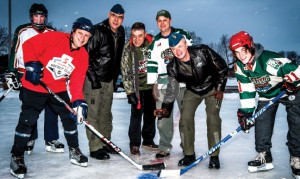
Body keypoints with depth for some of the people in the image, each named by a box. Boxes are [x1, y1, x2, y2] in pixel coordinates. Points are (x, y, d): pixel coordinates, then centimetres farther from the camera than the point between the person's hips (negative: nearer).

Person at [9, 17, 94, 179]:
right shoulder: (54, 38, -19)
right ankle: (17, 157, 10)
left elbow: (77, 80, -8)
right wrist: (32, 65, -24)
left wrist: (78, 101, -20)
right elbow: (28, 45, -14)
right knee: (27, 120, -5)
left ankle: (74, 150, 25)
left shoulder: (83, 55, -4)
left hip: (59, 89, 5)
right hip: (34, 86, -5)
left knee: (69, 117, 6)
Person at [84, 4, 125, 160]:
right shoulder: (98, 31, -14)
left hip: (109, 80, 7)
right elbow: (86, 55, -16)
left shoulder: (121, 34, 8)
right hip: (94, 79, -7)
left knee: (106, 114, 14)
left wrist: (115, 78, 16)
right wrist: (93, 77, -17)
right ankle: (95, 148, 3)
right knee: (94, 114, -4)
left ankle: (105, 143, 25)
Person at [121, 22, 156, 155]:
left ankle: (148, 140, 30)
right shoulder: (128, 48, -14)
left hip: (151, 85, 3)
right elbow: (125, 71, -11)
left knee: (150, 114, 12)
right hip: (136, 86, -2)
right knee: (136, 114, -7)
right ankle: (134, 144, 8)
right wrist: (129, 92, -13)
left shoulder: (153, 43, -12)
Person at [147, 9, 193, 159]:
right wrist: (154, 85, 5)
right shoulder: (155, 42, 12)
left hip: (183, 81, -2)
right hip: (163, 84, 2)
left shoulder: (182, 35, 5)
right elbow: (152, 64, 10)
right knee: (163, 117, 0)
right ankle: (164, 147, 12)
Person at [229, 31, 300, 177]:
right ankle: (264, 156, 9)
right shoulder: (239, 67, -14)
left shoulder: (268, 59, -35)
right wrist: (245, 111, -12)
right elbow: (246, 91, -9)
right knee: (261, 122, -2)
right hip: (267, 94, 6)